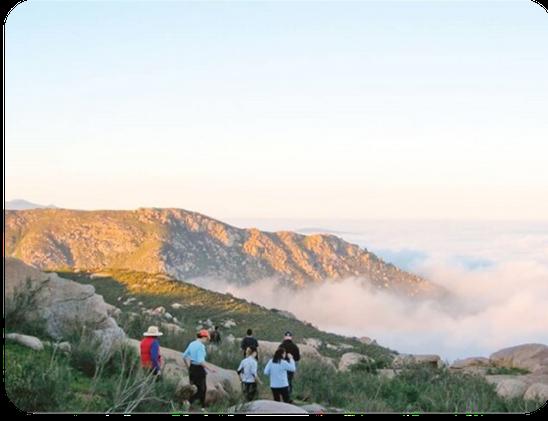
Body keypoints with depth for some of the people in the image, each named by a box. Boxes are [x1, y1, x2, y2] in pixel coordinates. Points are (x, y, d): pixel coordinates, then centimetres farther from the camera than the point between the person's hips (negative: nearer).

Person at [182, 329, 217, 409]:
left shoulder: (192, 344, 7)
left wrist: (188, 367, 24)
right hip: (199, 369, -9)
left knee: (203, 388, 20)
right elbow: (201, 361, -25)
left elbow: (184, 356, 13)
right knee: (201, 390, 3)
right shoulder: (201, 346, -18)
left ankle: (203, 407, 26)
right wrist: (210, 368, -19)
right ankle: (188, 403, -11)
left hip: (192, 368, 9)